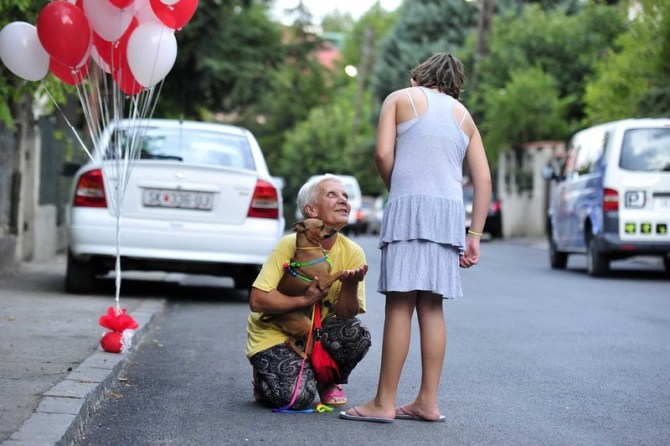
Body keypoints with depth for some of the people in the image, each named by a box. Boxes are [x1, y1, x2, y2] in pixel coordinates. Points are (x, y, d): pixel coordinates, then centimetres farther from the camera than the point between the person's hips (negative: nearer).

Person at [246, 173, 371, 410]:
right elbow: (257, 300, -23)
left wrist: (350, 285, -28)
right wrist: (305, 300, -26)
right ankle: (265, 377, 10)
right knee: (297, 396, -27)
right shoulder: (290, 245, -18)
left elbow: (345, 315, -10)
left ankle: (329, 382, 5)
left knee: (357, 334, -27)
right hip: (274, 334, -4)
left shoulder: (353, 253, -8)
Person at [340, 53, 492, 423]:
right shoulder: (463, 116, 22)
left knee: (400, 305, -8)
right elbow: (483, 179, 13)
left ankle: (384, 402, -8)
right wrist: (474, 235, 11)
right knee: (432, 307, 7)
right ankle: (428, 402, 7)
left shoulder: (400, 98, 11)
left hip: (410, 205, -5)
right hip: (450, 211, 5)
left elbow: (383, 154, -4)